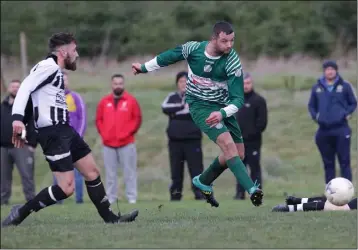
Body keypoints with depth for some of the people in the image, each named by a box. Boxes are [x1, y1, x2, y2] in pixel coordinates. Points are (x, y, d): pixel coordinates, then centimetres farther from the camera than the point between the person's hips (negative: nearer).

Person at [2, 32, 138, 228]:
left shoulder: (55, 70, 18)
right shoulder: (49, 66, -11)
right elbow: (25, 88, -22)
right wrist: (18, 118, -34)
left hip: (64, 130, 11)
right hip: (53, 132, -11)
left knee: (92, 172, 14)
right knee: (66, 188, -13)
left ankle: (110, 218, 22)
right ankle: (20, 213, -4)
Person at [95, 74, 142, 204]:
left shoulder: (131, 100, 3)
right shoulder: (104, 102, 10)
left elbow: (137, 118, 1)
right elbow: (98, 120, 11)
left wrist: (128, 133, -7)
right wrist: (103, 134, 0)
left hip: (126, 143, -2)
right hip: (108, 144, 2)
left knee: (129, 172, -3)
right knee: (110, 173, 4)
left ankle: (132, 198, -1)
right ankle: (111, 199, 7)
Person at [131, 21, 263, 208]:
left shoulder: (232, 62, -20)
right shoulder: (193, 48, -18)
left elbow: (238, 99, -20)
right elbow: (170, 56, 5)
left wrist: (222, 114, -38)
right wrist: (144, 67, 16)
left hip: (222, 107, 3)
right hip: (199, 106, -3)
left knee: (238, 153, 6)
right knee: (228, 143, -24)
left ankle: (203, 182, 29)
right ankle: (252, 189, -34)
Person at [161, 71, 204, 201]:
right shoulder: (172, 97, 11)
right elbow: (165, 108, -8)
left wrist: (175, 112, -11)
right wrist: (182, 106, -16)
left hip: (192, 140, -2)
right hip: (175, 140, 2)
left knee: (196, 169, -8)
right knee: (176, 170, 6)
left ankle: (200, 195, -7)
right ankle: (175, 196, 11)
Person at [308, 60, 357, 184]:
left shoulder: (345, 86, 2)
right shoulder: (317, 88, 9)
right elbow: (311, 105, 18)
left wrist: (346, 114, -6)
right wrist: (315, 116, 1)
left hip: (341, 129, -3)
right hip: (324, 130, 3)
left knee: (344, 161, -5)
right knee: (328, 162, 8)